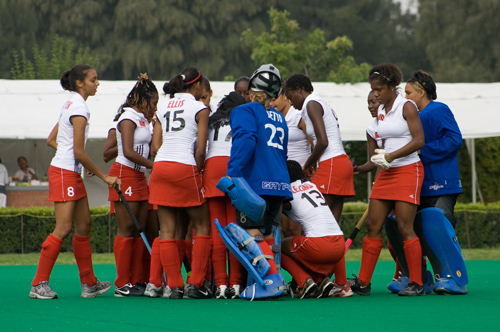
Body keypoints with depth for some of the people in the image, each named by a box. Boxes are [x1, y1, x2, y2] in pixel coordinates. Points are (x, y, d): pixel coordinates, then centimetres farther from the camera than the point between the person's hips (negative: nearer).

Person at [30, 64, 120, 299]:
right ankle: (39, 284, -9)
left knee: (84, 225, 10)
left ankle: (89, 284, 12)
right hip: (64, 173, -10)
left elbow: (52, 139, 20)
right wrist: (104, 177, -13)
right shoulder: (79, 108, -15)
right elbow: (79, 152, -18)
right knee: (63, 228, -12)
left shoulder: (70, 104, 14)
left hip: (72, 173, 10)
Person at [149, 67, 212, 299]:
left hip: (160, 167, 5)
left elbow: (155, 146, 11)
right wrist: (197, 171, 7)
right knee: (202, 228, 7)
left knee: (167, 231, 4)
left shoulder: (163, 108, 16)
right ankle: (196, 284, 1)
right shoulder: (199, 108, 1)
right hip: (185, 168, -5)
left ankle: (174, 286, 2)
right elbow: (200, 150, -6)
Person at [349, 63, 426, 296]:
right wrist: (379, 158, 6)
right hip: (386, 173, 7)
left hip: (408, 170, -7)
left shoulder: (406, 107, -8)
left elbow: (419, 140, -15)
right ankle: (363, 282, 7)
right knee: (373, 225, 3)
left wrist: (390, 156, -18)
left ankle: (416, 283, -4)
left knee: (404, 228, -10)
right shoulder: (381, 111, 13)